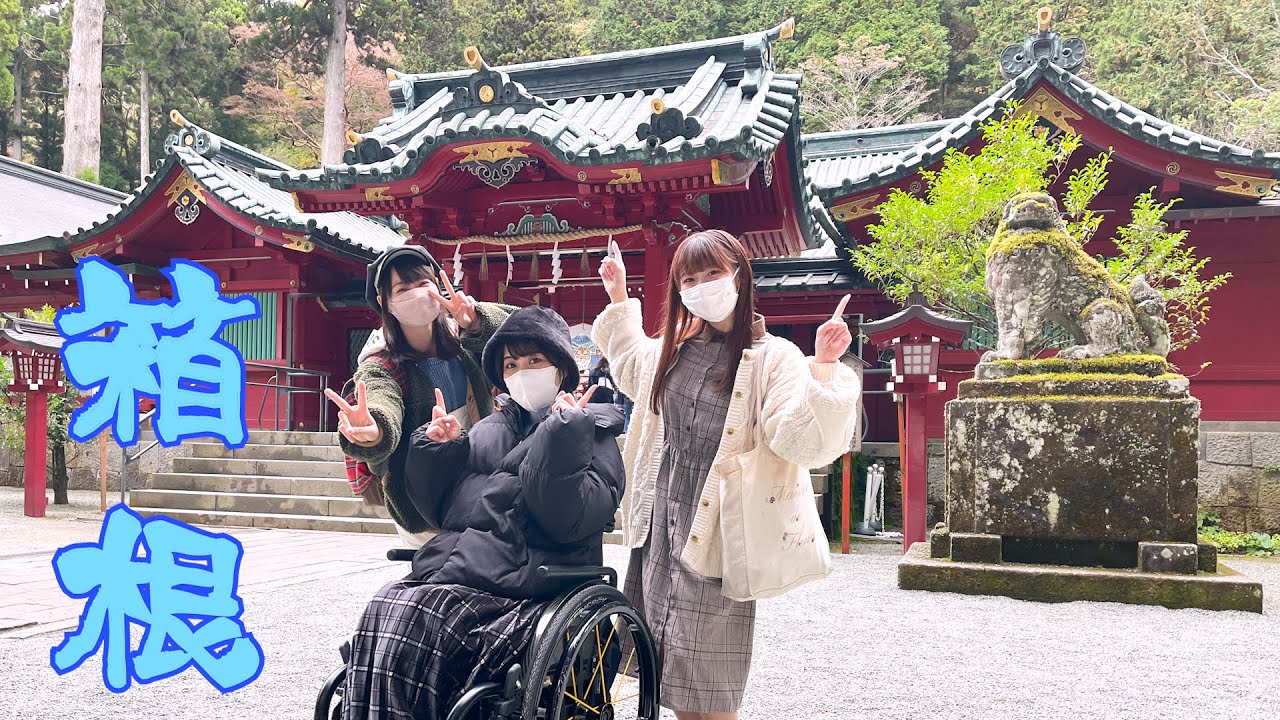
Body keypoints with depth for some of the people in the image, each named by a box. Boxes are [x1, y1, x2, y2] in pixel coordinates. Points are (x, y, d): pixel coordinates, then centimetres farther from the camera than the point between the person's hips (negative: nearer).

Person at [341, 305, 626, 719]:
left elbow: (567, 521, -11)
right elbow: (441, 510, 17)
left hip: (523, 585, -5)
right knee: (383, 611, -23)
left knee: (415, 623, -27)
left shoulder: (592, 432, 6)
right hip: (453, 568, 5)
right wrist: (439, 449, 5)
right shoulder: (490, 430, 22)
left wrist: (564, 433, -13)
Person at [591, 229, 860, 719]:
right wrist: (618, 299, 27)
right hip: (660, 524, 6)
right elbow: (631, 368, 30)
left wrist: (823, 369, -35)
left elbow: (804, 442, -24)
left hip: (713, 531, -6)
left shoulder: (773, 358, -11)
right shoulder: (673, 346, 7)